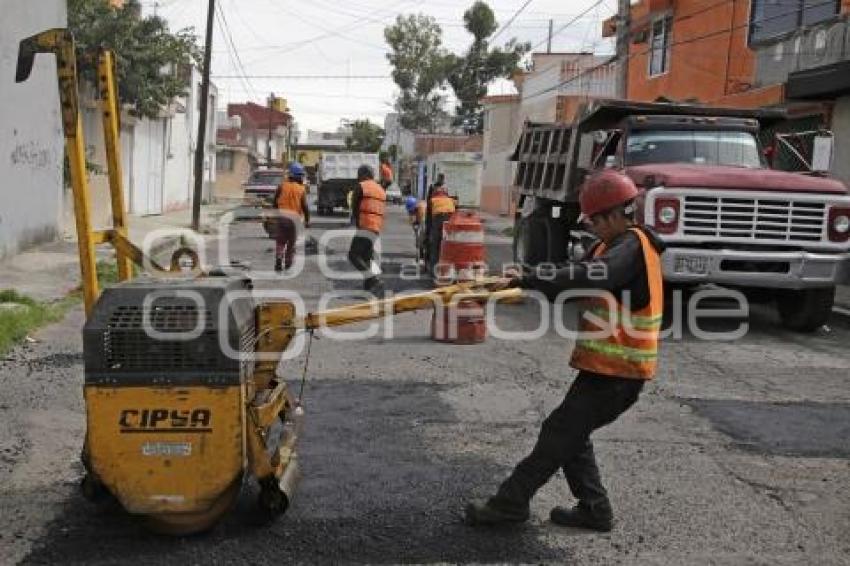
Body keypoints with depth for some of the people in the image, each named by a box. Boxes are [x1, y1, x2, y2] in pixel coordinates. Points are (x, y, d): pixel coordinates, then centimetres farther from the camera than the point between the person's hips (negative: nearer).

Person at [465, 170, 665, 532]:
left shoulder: (632, 246, -16)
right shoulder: (617, 245, 15)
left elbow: (591, 276, -34)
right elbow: (580, 273, 12)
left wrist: (533, 281, -35)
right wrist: (532, 282, -2)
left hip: (617, 370, -10)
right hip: (608, 365, 10)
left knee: (560, 434, -4)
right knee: (570, 434, 15)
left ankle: (510, 503, 3)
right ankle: (594, 509, 21)